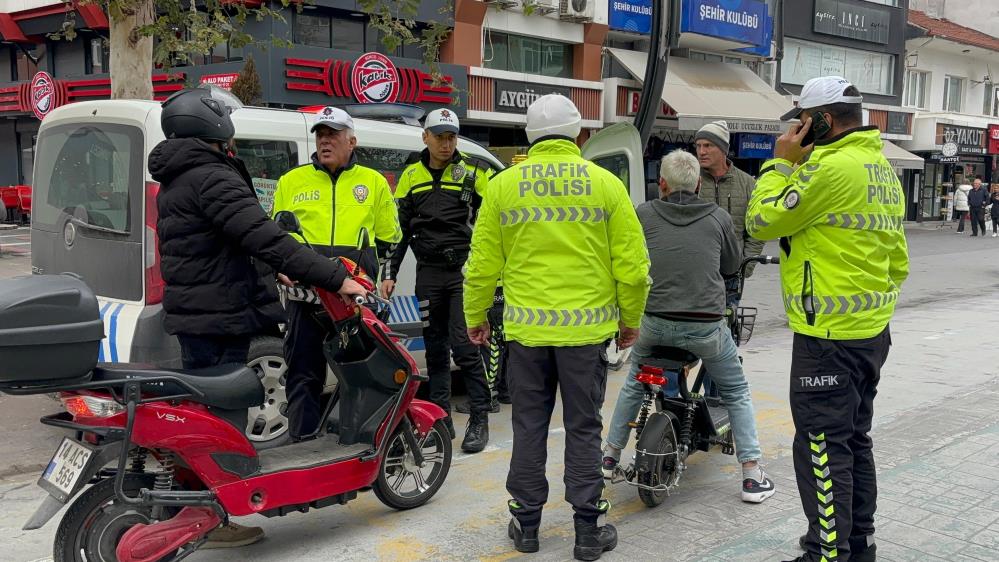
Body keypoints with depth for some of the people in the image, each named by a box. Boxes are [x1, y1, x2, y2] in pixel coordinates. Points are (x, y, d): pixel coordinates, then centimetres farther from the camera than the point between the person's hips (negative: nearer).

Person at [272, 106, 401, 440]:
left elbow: (389, 239, 19)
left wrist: (386, 275, 7)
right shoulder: (291, 181, 12)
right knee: (303, 375, 4)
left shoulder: (374, 182, 12)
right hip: (305, 295, 0)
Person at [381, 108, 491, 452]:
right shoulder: (411, 176, 10)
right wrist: (390, 273, 8)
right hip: (428, 273, 4)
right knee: (435, 348, 9)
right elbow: (400, 227, 13)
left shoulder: (474, 173, 0)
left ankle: (479, 419, 1)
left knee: (464, 346, -9)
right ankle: (441, 417, 18)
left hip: (464, 271, -4)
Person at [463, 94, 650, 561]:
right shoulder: (605, 184, -2)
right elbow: (631, 264, -2)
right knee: (583, 429, 9)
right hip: (587, 327, -1)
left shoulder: (503, 185, 0)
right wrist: (630, 320, 12)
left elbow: (483, 263, 2)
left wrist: (475, 317, 16)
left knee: (529, 427, 13)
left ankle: (526, 523, 23)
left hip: (526, 328, 1)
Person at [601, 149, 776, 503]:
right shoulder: (718, 217, 2)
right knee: (737, 393, 17)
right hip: (707, 325, -1)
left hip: (654, 322, 1)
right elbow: (733, 265, 15)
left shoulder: (643, 214, 0)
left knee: (633, 385, 26)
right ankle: (752, 476, 12)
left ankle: (610, 456, 33)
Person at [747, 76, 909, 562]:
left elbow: (762, 221, -13)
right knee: (854, 439, 18)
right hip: (871, 331, 10)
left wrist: (782, 161, -4)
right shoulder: (883, 169, 14)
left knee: (822, 448, -4)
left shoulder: (832, 167, -18)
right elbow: (898, 261, 18)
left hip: (828, 338, -10)